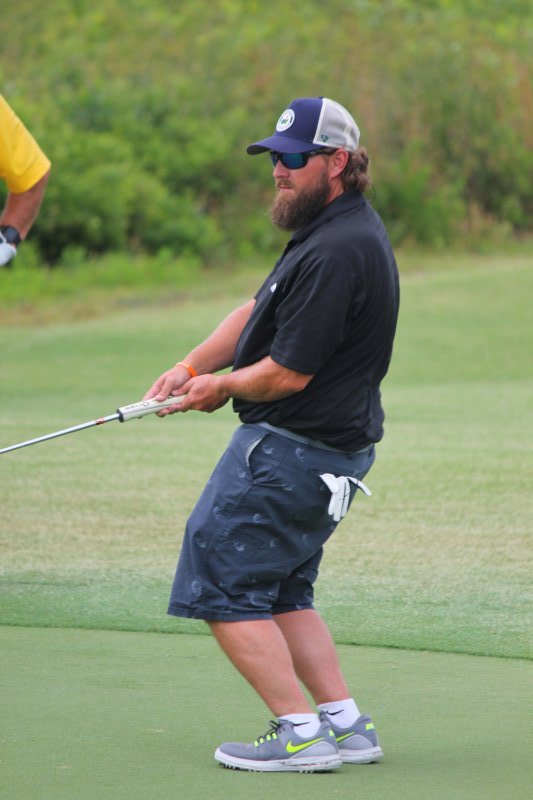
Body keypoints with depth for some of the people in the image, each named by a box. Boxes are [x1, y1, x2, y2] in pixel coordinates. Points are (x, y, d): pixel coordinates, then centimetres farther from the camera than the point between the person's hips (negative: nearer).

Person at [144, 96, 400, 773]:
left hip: (294, 450, -11)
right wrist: (192, 366, 5)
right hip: (330, 444, 11)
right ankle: (346, 724, 16)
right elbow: (258, 310, 17)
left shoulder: (337, 254, -24)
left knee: (221, 586, -4)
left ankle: (301, 733, -4)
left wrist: (223, 387, -4)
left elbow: (288, 374, -23)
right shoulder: (337, 228, 11)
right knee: (280, 593, 18)